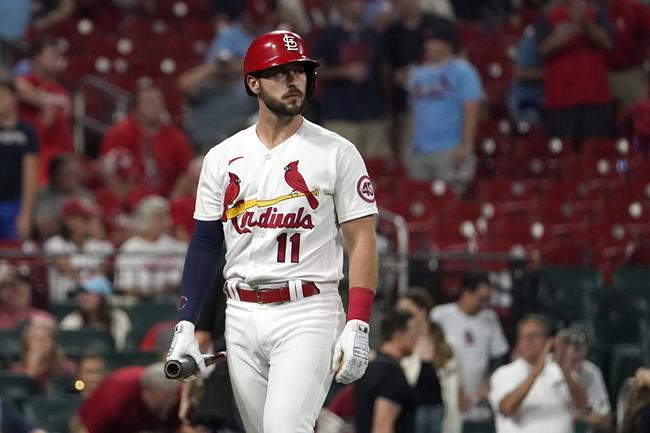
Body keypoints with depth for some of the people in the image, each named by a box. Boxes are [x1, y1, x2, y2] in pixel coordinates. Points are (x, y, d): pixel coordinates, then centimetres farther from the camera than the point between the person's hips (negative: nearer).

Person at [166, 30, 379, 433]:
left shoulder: (337, 153, -1)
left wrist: (357, 326, -14)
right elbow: (204, 244, 12)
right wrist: (185, 326, 4)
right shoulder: (223, 158, 9)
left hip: (307, 313, -4)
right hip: (242, 317, 4)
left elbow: (362, 241, -4)